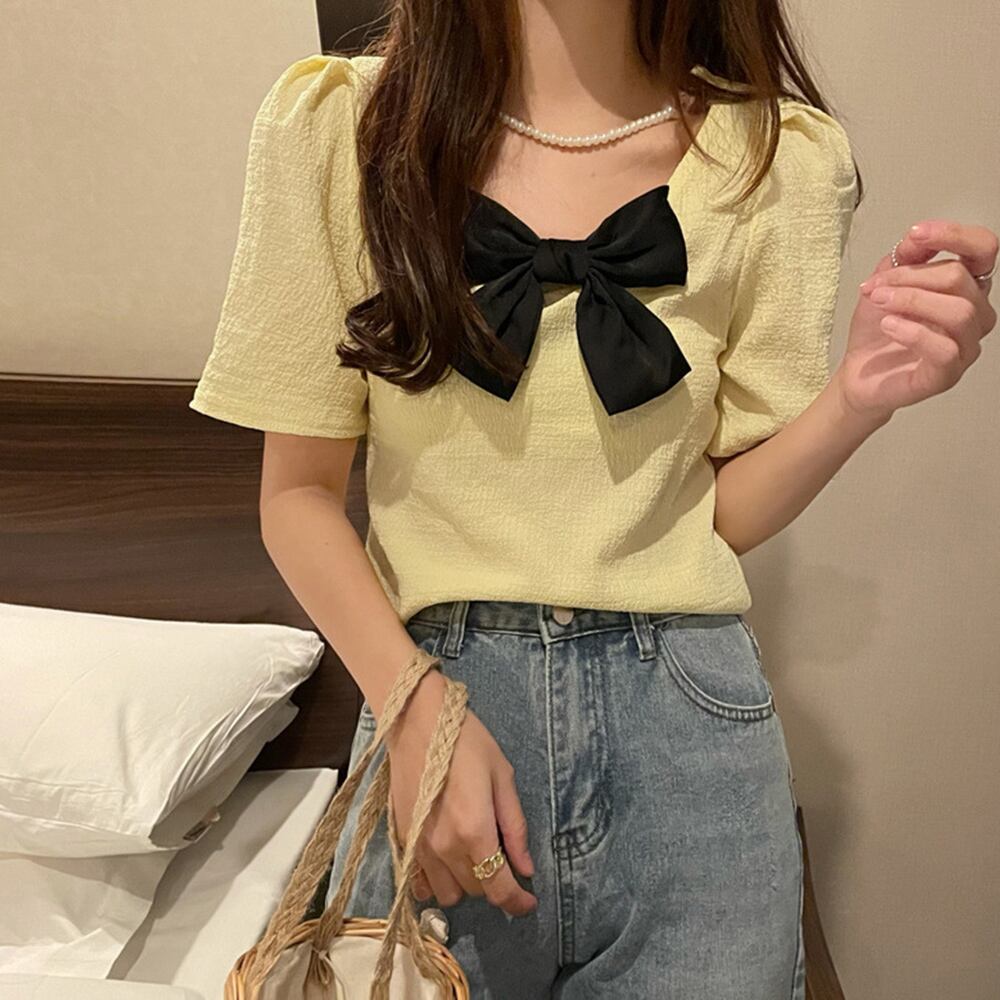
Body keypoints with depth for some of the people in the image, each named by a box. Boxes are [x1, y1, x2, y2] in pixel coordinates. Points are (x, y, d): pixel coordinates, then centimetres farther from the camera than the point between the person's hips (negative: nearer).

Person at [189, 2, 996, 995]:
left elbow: (727, 513, 3)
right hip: (436, 680, 0)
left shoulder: (778, 152, 0)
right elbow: (298, 492, -2)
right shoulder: (336, 122, -3)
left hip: (691, 718, 2)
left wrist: (859, 395, -15)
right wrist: (415, 710, -14)